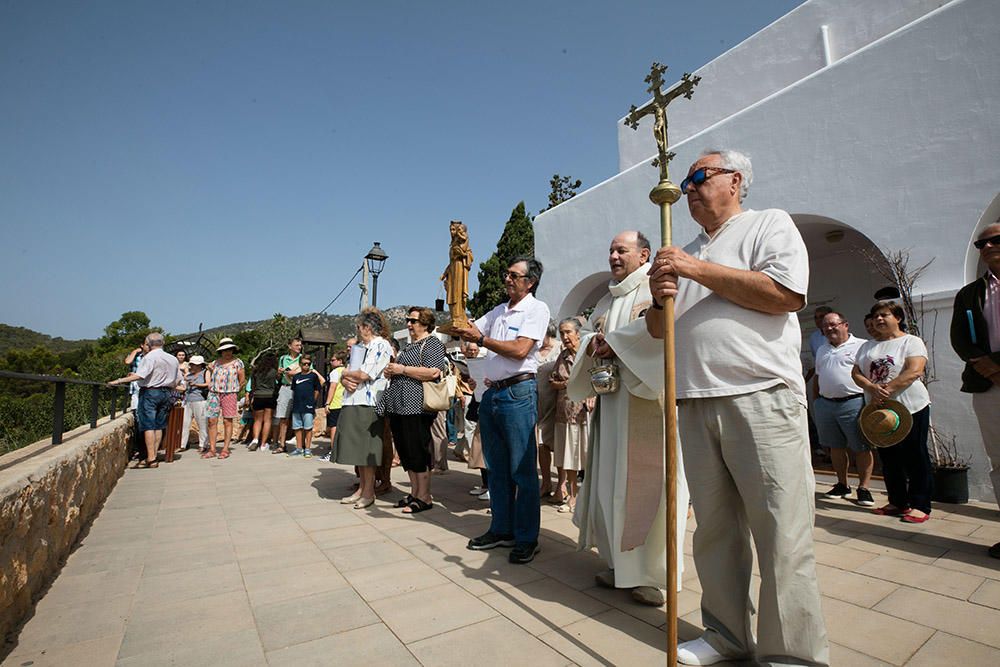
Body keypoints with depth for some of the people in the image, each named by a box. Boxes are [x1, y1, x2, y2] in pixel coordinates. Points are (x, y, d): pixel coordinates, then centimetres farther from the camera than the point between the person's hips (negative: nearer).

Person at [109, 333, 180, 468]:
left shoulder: (149, 357, -10)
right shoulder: (173, 359, 10)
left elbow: (139, 376, -23)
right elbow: (178, 380, 14)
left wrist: (118, 381, -19)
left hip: (149, 392, -6)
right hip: (166, 394, 6)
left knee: (148, 426, -4)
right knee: (159, 426, 10)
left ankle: (150, 458, -6)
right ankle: (154, 456, 13)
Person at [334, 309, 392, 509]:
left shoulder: (382, 346, -9)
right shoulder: (359, 347, 20)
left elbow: (364, 374, -17)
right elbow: (346, 373, 19)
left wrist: (346, 373, 0)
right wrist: (346, 380, -4)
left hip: (368, 404, -9)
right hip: (352, 403, 9)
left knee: (367, 450, -2)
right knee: (357, 448, 12)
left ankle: (369, 492, 10)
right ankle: (362, 488, 23)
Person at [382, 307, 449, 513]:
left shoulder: (432, 344, -6)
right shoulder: (410, 346, 22)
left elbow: (433, 372, -21)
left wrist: (402, 369, -15)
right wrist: (391, 372, 8)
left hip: (416, 407, -9)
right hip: (399, 407, 9)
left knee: (418, 453, -4)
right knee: (406, 453, 12)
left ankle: (424, 497, 7)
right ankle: (414, 493, 23)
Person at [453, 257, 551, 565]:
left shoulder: (537, 309, -4)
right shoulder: (498, 311, 18)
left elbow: (520, 350, -17)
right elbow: (470, 329, 24)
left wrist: (481, 339, -16)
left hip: (518, 392, -7)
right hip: (492, 392, 8)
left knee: (522, 470, -1)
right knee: (497, 468, 13)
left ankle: (527, 539, 11)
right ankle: (501, 530, 26)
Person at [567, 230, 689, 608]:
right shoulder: (608, 300, 23)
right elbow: (588, 334, 19)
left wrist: (614, 343, -11)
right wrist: (593, 345, -4)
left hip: (649, 401, -7)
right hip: (612, 403, 7)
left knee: (647, 483, -4)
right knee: (612, 483, 9)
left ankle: (656, 573, 10)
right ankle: (621, 564, 22)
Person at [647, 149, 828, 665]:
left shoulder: (770, 224, 8)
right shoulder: (684, 254, 23)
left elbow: (788, 294, -11)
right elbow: (658, 330, 20)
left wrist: (700, 271, -8)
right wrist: (660, 299, -1)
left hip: (761, 398, -5)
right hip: (694, 405, 5)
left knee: (781, 535, -1)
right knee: (715, 529, 11)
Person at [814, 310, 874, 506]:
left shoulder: (862, 345, -3)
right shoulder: (821, 350, 17)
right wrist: (817, 400, 17)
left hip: (854, 403, -6)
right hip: (825, 404, 6)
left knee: (862, 447, 2)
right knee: (836, 446, 12)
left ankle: (863, 488, 12)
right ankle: (842, 485, 24)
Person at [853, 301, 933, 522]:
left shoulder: (911, 341, -1)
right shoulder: (867, 347, 14)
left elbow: (914, 371, -16)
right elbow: (856, 373, 5)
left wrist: (887, 390, -23)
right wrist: (873, 388, -14)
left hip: (910, 408, -5)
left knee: (915, 457, 1)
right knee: (888, 457, 10)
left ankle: (920, 506, 8)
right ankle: (897, 502, 20)